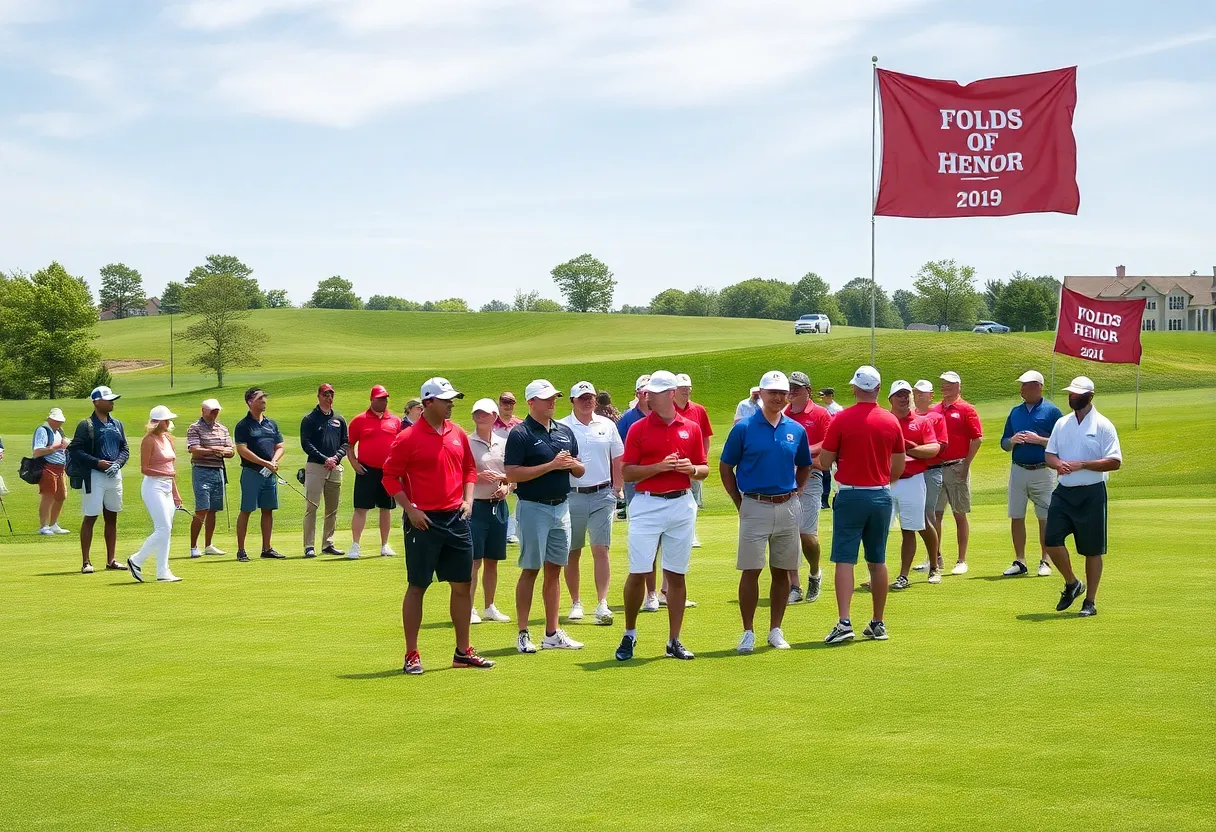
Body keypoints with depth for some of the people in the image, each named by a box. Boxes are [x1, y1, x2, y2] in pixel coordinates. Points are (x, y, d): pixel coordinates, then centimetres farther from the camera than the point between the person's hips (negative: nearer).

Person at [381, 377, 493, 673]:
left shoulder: (458, 434, 9)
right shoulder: (408, 438, -8)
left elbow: (469, 469, 19)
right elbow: (390, 476, -6)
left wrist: (468, 499, 5)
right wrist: (410, 509, -13)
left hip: (456, 519, 6)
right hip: (424, 522, -6)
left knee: (463, 585, 8)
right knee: (417, 586, 0)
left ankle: (463, 651, 19)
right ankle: (411, 656, 6)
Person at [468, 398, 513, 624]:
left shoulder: (504, 443, 9)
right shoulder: (467, 443, -4)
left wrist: (507, 486, -4)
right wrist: (479, 477, -18)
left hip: (499, 504, 5)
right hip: (476, 505, -5)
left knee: (492, 560, 12)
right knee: (474, 560, -7)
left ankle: (490, 607, 21)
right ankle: (470, 608, -2)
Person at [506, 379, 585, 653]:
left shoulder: (565, 431, 12)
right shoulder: (520, 434, -8)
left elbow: (580, 471, 16)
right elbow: (512, 474, -17)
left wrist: (572, 464, -8)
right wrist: (551, 465, -19)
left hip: (562, 507, 6)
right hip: (534, 507, -6)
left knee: (554, 570, 9)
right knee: (530, 570, -2)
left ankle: (552, 633, 15)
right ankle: (523, 634, 4)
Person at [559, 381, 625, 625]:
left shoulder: (607, 425, 9)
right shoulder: (561, 428, 0)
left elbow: (617, 459, 14)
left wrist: (617, 488, 9)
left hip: (602, 495, 1)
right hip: (571, 495, -1)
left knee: (601, 550, -7)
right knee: (572, 553, 7)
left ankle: (602, 604, -10)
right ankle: (576, 603, 18)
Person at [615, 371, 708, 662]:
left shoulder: (691, 428, 7)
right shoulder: (638, 429, 0)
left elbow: (704, 469, 13)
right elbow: (627, 472, -3)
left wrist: (692, 469, -9)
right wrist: (658, 467, -16)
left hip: (681, 505, 2)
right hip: (647, 505, -2)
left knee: (676, 574, 6)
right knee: (638, 572, -4)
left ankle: (674, 641, 12)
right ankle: (629, 635, 12)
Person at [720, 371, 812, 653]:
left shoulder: (796, 430, 6)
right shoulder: (744, 428, -4)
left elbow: (804, 466, 20)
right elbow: (725, 467, 2)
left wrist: (795, 493, 8)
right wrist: (739, 502, -2)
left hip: (788, 507, 3)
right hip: (755, 506, -3)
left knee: (781, 571, 7)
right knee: (751, 571, -3)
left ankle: (776, 630, 16)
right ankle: (748, 632, 4)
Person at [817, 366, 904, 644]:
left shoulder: (841, 420, -10)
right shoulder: (891, 421, 1)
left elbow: (824, 462, -6)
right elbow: (898, 468, 8)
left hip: (851, 496, -4)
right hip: (882, 496, 4)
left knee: (845, 560, -4)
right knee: (877, 561, 12)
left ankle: (844, 622, -16)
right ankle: (878, 624, 17)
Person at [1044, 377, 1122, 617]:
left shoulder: (1102, 426, -6)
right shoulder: (1062, 424, 10)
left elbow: (1115, 462, -11)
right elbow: (1048, 454, 13)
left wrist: (1081, 465, -19)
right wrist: (1058, 463, -11)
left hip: (1091, 494, -5)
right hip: (1063, 491, 5)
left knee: (1092, 550, 2)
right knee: (1052, 540, -5)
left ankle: (1090, 602, 12)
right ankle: (1072, 583, 19)